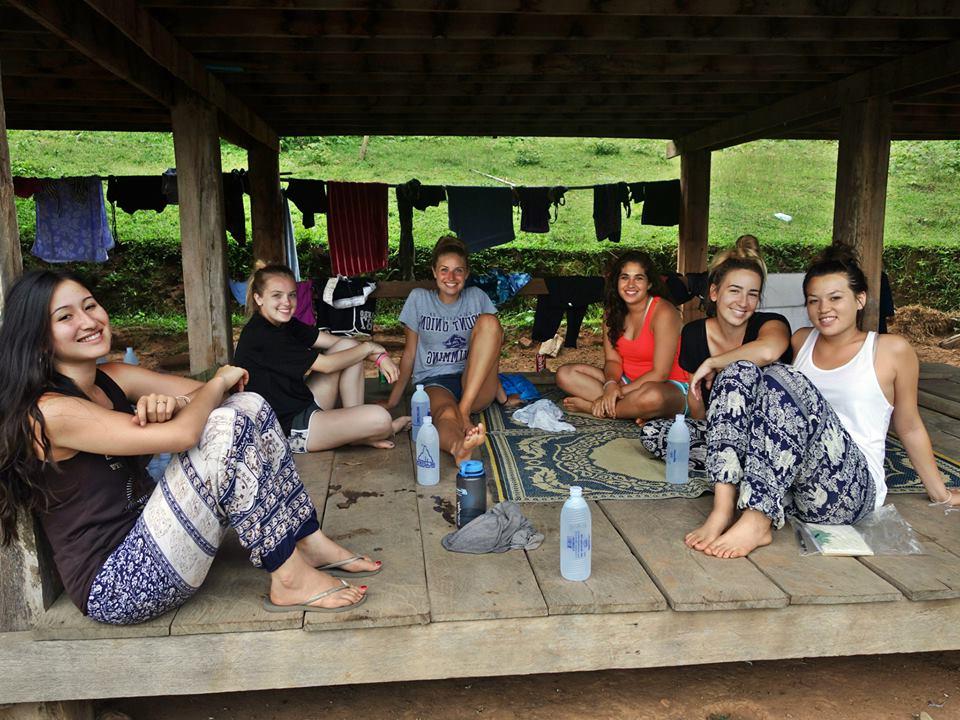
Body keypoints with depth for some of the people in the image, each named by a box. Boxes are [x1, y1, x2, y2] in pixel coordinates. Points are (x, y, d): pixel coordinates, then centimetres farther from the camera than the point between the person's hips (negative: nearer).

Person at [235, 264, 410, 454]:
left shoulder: (285, 324, 7)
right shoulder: (261, 336, -21)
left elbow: (338, 342, 5)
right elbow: (327, 365, -19)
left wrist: (379, 356, -10)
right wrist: (369, 347, -6)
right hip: (289, 429, -10)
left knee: (348, 346, 3)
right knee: (379, 418, -24)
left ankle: (355, 426, 1)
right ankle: (361, 435, 13)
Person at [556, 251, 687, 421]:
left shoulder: (663, 313, -16)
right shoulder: (612, 311, 3)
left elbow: (660, 374, -19)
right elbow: (612, 360, -1)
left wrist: (620, 391, -22)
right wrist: (611, 385, -23)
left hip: (668, 387, -6)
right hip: (626, 382, 6)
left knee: (652, 396, -43)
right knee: (565, 374, -9)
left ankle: (592, 407, -17)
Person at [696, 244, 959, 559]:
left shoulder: (893, 350, 9)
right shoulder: (801, 340, 19)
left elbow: (909, 428, 16)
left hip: (851, 488, -4)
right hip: (780, 481, 4)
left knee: (783, 379, -27)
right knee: (740, 371, -17)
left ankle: (757, 521, -33)